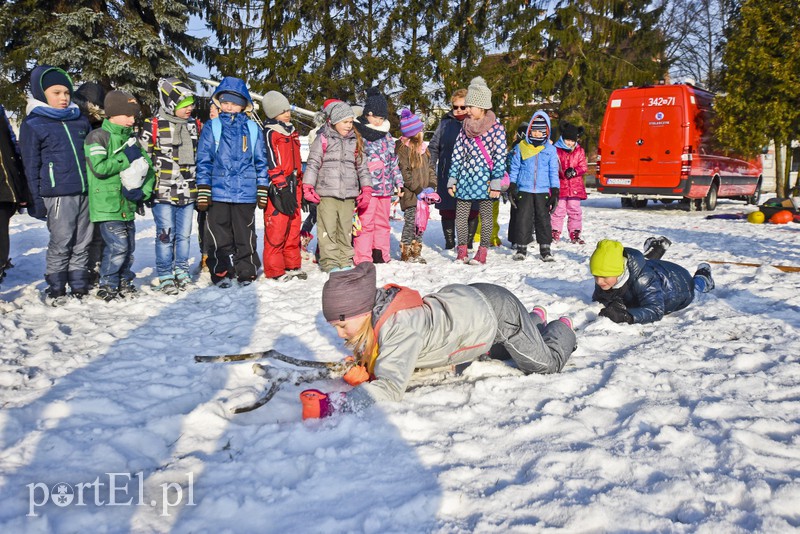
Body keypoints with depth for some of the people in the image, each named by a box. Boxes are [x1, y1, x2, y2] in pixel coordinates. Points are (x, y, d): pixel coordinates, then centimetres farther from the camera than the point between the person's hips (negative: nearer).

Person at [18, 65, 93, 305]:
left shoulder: (80, 120, 15)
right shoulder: (32, 125, 0)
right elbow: (31, 167, -1)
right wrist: (35, 200, -6)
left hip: (86, 192, 5)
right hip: (58, 195, -5)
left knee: (82, 243, 9)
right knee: (60, 244, -2)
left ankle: (80, 287, 20)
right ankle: (55, 291, 11)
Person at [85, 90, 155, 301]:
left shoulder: (132, 138, 15)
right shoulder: (98, 136, -7)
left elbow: (147, 167, 13)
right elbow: (99, 168, -19)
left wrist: (143, 191, -2)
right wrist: (126, 159, -12)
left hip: (127, 204, 7)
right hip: (107, 203, -7)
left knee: (129, 246, 12)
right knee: (118, 245, -11)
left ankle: (124, 282, 27)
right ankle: (107, 287, 3)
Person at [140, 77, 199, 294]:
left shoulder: (194, 125, 12)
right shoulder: (153, 126, -5)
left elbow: (200, 156, 21)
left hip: (188, 192, 5)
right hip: (163, 192, -4)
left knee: (184, 234, 10)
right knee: (166, 234, -1)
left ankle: (182, 271, 23)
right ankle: (165, 276, 11)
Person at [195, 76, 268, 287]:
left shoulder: (253, 129, 9)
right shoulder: (212, 127, 6)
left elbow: (261, 161, 12)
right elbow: (203, 160, 4)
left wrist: (262, 189, 6)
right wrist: (203, 191, -2)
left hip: (246, 192, 0)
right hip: (218, 192, 0)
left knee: (245, 234, 7)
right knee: (219, 234, 4)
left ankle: (246, 271, 18)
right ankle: (221, 271, 14)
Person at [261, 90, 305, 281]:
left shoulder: (292, 131, 19)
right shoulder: (270, 133, -7)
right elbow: (271, 163, -14)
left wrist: (300, 185, 21)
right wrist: (282, 187, -19)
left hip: (293, 186, 8)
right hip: (278, 188, -8)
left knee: (293, 228, 11)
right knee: (276, 229, -6)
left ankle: (293, 265, 20)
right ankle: (275, 270, 0)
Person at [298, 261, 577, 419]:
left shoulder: (401, 326, -42)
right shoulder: (373, 313, -17)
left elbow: (391, 387, -50)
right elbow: (383, 359, 0)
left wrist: (333, 404, -56)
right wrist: (365, 370, -22)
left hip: (498, 310, -7)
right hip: (467, 299, 7)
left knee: (547, 363, 12)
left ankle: (562, 329, 40)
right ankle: (536, 319, 57)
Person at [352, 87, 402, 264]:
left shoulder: (386, 135, 16)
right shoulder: (358, 133, -4)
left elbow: (393, 160, 21)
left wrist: (398, 181, 18)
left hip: (385, 186, 7)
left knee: (383, 222, 12)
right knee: (365, 223, -6)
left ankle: (382, 255, 21)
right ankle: (363, 258, -2)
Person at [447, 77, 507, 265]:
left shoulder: (496, 127, -5)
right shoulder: (466, 127, 9)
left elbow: (500, 156, -8)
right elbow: (457, 154, 10)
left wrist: (496, 182, -13)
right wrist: (452, 179, 7)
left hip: (484, 178, -5)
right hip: (465, 178, 5)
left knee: (486, 216, 4)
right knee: (460, 214, 4)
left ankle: (482, 253, 10)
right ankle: (462, 252, 13)